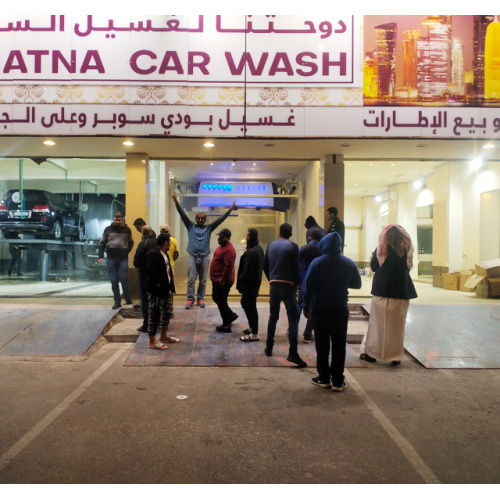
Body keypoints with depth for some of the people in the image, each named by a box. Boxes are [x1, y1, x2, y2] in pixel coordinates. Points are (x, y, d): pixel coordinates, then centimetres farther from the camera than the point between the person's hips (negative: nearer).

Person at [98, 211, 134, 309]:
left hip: (123, 258, -1)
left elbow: (131, 243, 16)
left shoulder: (127, 230, 6)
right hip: (111, 258, 1)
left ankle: (127, 297, 10)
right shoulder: (108, 229, 6)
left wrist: (127, 252, -1)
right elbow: (102, 243, 8)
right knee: (113, 280, 3)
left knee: (123, 278, -9)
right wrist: (101, 256, -2)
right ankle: (117, 301, 12)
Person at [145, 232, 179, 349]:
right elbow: (150, 271, -29)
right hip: (156, 291, -10)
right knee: (154, 314, 1)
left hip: (166, 289, 10)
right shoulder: (154, 254, -20)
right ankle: (152, 341, 13)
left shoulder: (164, 254, 11)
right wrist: (158, 284, -20)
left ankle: (164, 336, 36)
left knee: (167, 311, 20)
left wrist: (170, 287, 11)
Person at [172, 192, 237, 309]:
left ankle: (200, 299, 17)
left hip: (204, 257, 1)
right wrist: (176, 203, -8)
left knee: (203, 280, 6)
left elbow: (220, 219, 4)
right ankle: (190, 299, 4)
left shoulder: (209, 228, 10)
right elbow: (183, 215, 2)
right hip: (192, 256, -1)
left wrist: (230, 210, -3)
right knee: (191, 279, -3)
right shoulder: (191, 226, 9)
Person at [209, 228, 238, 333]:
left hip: (222, 281, -11)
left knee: (221, 302, -2)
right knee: (216, 298, 21)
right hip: (217, 279, 11)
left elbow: (228, 266, -28)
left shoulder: (228, 250, -23)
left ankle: (226, 326, 10)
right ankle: (231, 315, 33)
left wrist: (223, 279, -23)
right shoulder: (222, 246, 12)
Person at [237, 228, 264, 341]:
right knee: (245, 303, 23)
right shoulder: (259, 249, 7)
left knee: (251, 307, 0)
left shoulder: (251, 252, -24)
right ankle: (252, 327, 34)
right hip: (256, 281, 10)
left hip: (250, 284, -10)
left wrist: (240, 280, -7)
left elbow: (247, 271, -24)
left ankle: (254, 334, 11)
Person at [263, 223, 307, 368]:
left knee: (273, 316, 16)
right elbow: (296, 268, -9)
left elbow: (265, 266, 10)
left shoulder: (271, 245, 7)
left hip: (274, 285, 5)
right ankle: (293, 352, -11)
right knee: (293, 318, -4)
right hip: (288, 285, -5)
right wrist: (296, 284, 4)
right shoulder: (293, 246, -7)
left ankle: (269, 348, 23)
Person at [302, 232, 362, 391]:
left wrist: (306, 306, 2)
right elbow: (357, 284, 10)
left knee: (322, 345, 9)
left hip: (320, 308, -1)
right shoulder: (349, 263, -1)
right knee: (339, 345, 8)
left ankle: (324, 378, 16)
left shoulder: (317, 262, -8)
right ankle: (338, 381, 12)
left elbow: (307, 286, -8)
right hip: (340, 309, 2)